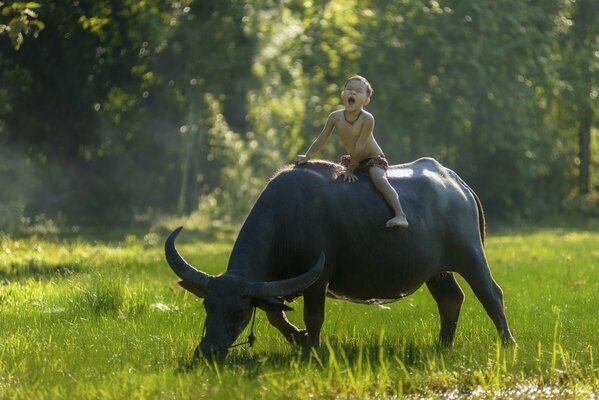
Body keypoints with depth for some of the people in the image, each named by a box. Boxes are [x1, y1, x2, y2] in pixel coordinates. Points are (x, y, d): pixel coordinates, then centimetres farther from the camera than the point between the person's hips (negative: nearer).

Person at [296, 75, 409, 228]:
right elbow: (321, 140, 1)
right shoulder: (336, 117, -11)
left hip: (373, 159, -7)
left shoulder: (367, 119, -25)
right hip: (353, 160, 7)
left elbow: (360, 147, -24)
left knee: (380, 180, -32)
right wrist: (307, 156, -2)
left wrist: (350, 169, -21)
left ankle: (400, 216, -41)